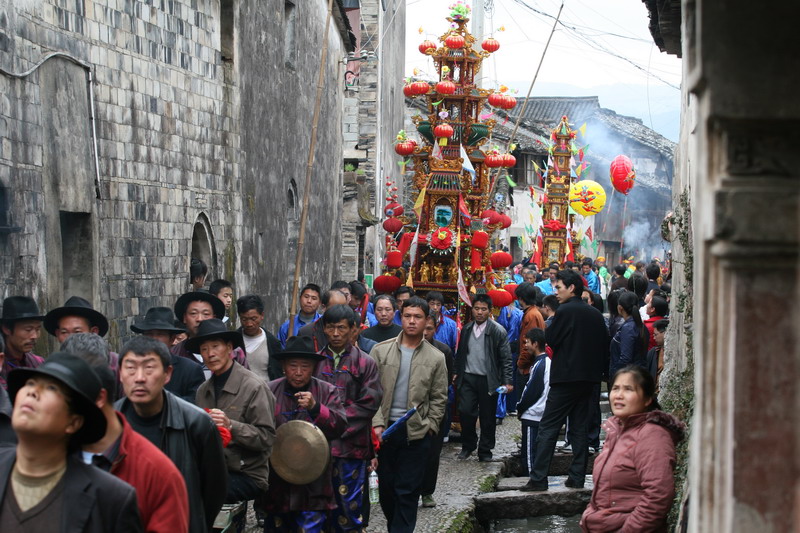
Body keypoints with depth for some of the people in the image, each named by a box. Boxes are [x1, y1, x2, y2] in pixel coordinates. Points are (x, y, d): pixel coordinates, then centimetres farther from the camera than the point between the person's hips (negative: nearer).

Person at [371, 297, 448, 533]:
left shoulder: (436, 358, 1)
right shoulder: (381, 350, 1)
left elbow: (439, 399, 4)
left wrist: (429, 428, -4)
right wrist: (376, 423, -9)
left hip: (416, 433, -1)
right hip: (384, 430, 1)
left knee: (408, 491, 0)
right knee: (386, 485, 11)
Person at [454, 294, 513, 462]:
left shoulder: (498, 331, -5)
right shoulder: (466, 329, 9)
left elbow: (506, 359, -4)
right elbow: (460, 354, 17)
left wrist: (507, 381, -8)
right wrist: (456, 373, 11)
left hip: (488, 380, -3)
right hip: (468, 378, 3)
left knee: (488, 417, 4)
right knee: (466, 412, -4)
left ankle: (485, 450, 17)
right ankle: (468, 446, 15)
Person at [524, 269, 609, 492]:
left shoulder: (565, 311, -12)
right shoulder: (596, 315, 9)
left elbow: (550, 339, -8)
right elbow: (604, 346, 13)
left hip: (565, 378, -7)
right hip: (588, 379, 7)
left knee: (548, 428, -4)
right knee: (579, 428, 11)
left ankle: (538, 479, -7)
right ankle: (577, 477, 11)